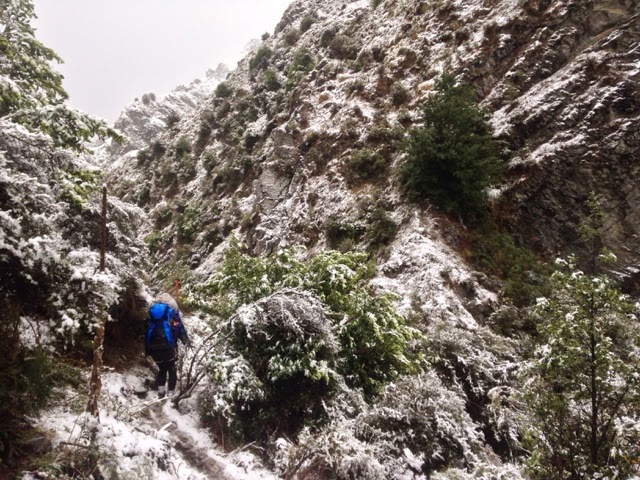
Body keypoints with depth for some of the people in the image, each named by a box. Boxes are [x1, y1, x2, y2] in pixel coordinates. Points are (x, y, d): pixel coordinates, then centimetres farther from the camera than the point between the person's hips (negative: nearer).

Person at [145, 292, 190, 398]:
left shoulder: (151, 310, 16)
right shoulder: (171, 311, 3)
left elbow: (146, 329, 17)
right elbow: (179, 328, 0)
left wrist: (146, 349, 20)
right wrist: (187, 341, 10)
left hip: (152, 346, 4)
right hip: (168, 346, -4)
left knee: (162, 368, 18)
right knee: (171, 369, 12)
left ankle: (160, 389, 2)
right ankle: (171, 392, 9)